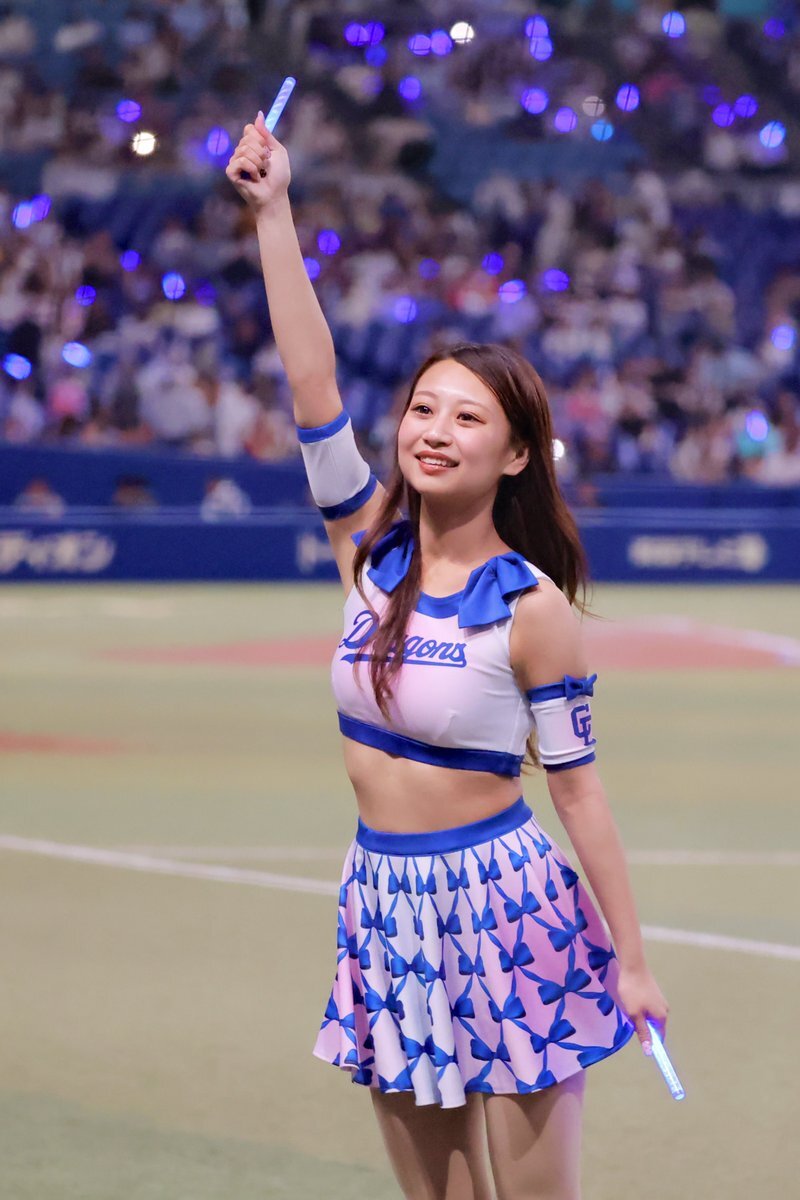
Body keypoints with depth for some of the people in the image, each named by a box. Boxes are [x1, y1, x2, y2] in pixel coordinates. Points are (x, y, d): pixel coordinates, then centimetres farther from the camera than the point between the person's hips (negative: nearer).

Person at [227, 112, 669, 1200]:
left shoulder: (532, 608, -11)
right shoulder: (372, 546, 1)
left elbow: (578, 789, -8)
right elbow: (312, 381, -8)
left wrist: (631, 959, -7)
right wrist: (273, 214, -14)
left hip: (504, 903, -5)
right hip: (385, 898, 5)